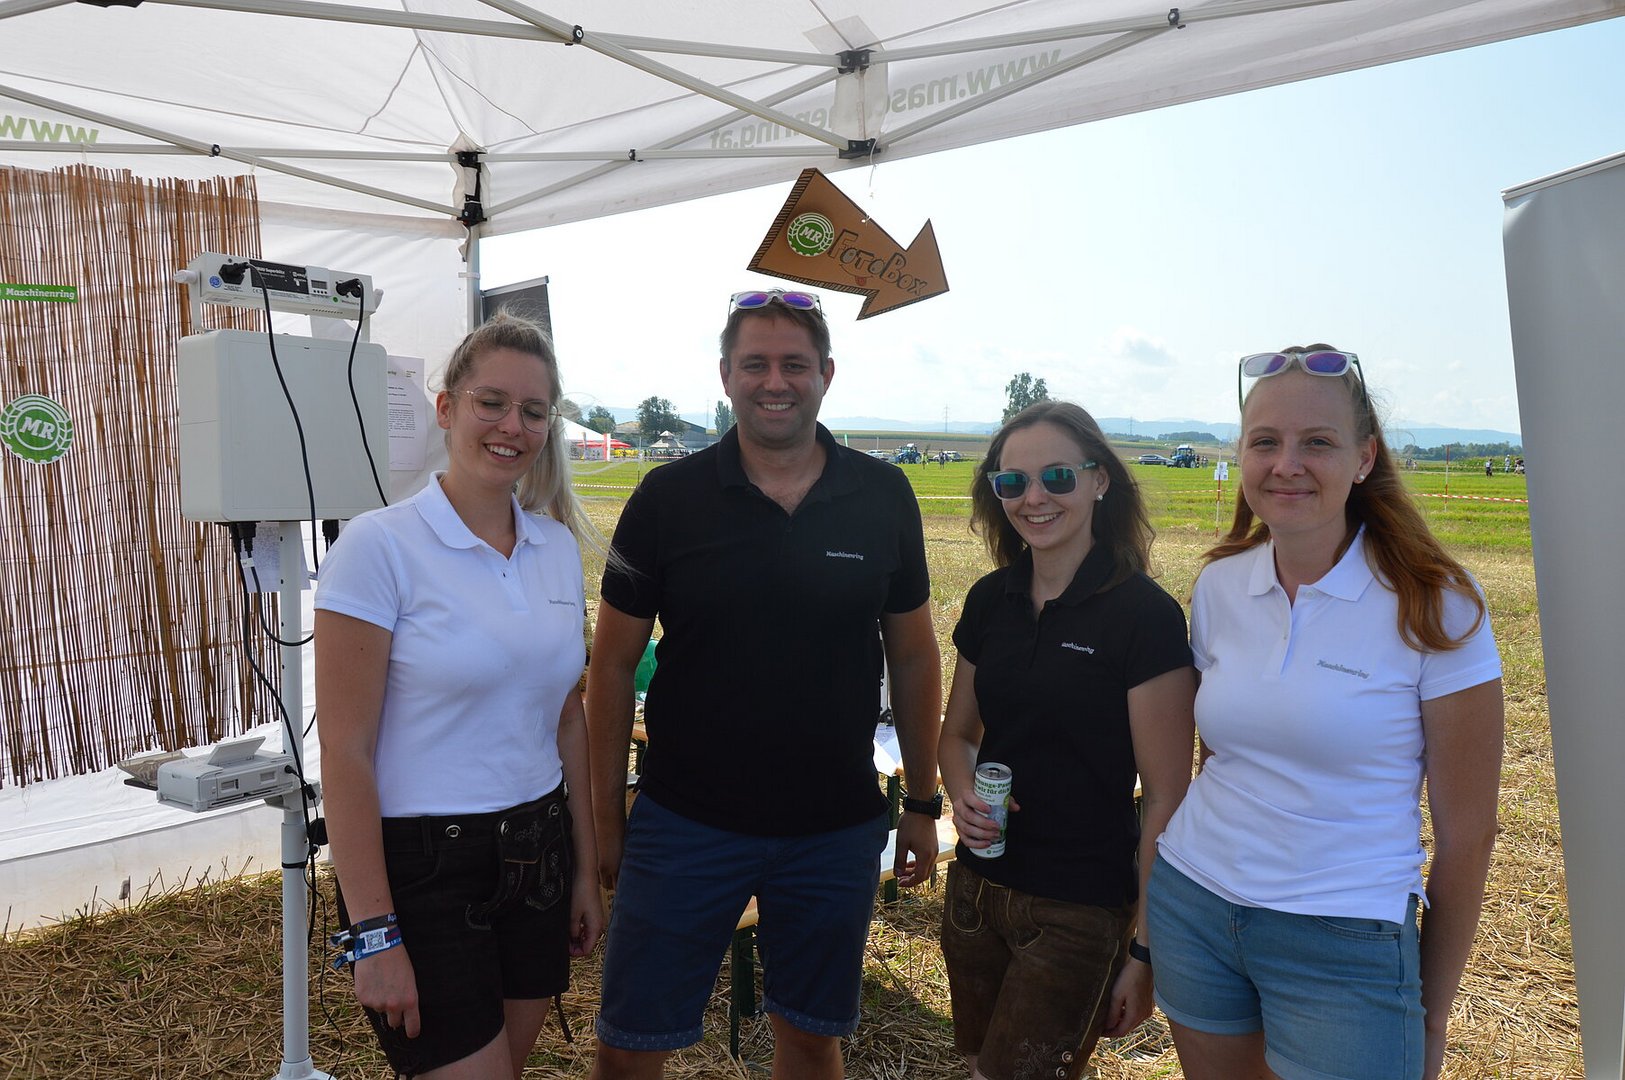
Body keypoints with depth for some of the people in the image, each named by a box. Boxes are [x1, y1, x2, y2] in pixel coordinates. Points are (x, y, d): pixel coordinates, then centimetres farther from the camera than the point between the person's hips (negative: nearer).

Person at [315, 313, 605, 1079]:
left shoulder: (558, 547, 4)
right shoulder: (379, 546, -14)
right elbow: (345, 754, -14)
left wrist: (586, 870, 12)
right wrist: (374, 935, -14)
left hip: (537, 857, 6)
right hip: (424, 867, -6)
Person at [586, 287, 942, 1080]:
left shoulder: (884, 497, -2)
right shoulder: (668, 498, -6)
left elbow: (914, 659, 6)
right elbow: (612, 668, -1)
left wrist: (923, 803, 7)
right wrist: (606, 816, 0)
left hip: (838, 832, 2)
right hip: (685, 826, -1)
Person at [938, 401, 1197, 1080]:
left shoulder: (1145, 615, -15)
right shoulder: (991, 600, 2)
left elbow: (1166, 800, -13)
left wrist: (1147, 952, -11)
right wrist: (963, 793, -7)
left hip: (1080, 912, -5)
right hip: (976, 888, 6)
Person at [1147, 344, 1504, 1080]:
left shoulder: (1433, 606, -12)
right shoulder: (1218, 587, -1)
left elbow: (1466, 831, -7)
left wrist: (1433, 1012, 0)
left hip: (1344, 943, -4)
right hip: (1191, 908, 4)